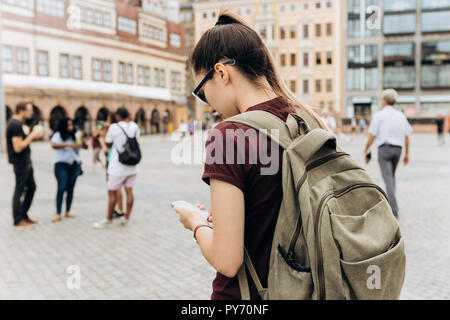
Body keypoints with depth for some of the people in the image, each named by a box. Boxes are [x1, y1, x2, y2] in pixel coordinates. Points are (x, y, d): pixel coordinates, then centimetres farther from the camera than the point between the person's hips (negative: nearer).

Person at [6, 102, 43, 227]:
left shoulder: (20, 123, 14)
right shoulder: (15, 125, -18)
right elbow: (18, 148, -23)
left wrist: (34, 136, 8)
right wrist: (32, 136, -18)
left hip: (26, 161, 10)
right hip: (20, 162, -10)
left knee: (31, 187, 15)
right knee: (20, 189, -2)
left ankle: (24, 215, 25)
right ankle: (18, 220, 9)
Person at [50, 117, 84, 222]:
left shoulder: (75, 135, 9)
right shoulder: (58, 135, -2)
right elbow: (54, 145, -20)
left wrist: (82, 140, -13)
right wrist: (67, 144, -30)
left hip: (74, 164, 4)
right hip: (62, 164, -4)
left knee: (71, 189, 5)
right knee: (61, 188, -9)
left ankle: (68, 212, 13)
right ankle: (58, 214, -7)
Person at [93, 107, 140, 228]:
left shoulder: (114, 127, -13)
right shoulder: (135, 126, 3)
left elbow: (108, 144, -3)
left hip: (118, 167, -5)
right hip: (132, 166, 5)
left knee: (112, 192, 5)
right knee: (129, 191, 8)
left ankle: (109, 219, 14)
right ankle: (126, 218, 14)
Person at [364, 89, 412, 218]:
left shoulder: (378, 116, -4)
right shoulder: (401, 116, 10)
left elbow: (372, 136, -6)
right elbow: (406, 137, 10)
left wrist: (366, 151, 6)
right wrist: (407, 154, 16)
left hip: (384, 148, -5)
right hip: (398, 149, 5)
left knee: (388, 179, -9)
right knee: (391, 176, 22)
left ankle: (394, 211, -16)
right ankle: (390, 203, 23)